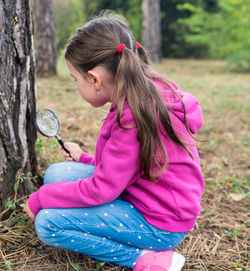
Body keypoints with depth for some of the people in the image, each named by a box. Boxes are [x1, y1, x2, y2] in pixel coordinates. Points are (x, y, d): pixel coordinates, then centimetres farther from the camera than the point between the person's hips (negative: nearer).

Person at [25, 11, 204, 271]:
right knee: (56, 173, 5)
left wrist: (39, 199, -9)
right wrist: (84, 159, 20)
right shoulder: (144, 94, 2)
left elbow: (100, 190, -22)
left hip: (160, 224, -10)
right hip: (142, 195, 10)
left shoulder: (134, 115, -28)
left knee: (47, 223, -13)